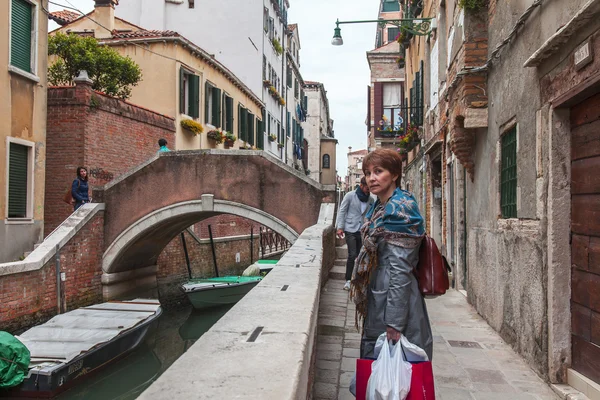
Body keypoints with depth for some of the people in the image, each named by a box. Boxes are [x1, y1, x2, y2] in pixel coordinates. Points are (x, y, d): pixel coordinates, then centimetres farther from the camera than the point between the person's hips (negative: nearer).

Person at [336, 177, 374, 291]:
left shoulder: (370, 200, 7)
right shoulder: (350, 196, -3)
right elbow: (342, 211, -2)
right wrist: (340, 227, -8)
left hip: (363, 231, 4)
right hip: (350, 230, -4)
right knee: (352, 255, -8)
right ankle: (348, 280, 1)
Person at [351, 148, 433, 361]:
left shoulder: (400, 208, -17)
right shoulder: (379, 207, 11)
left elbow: (401, 269, -21)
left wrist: (394, 323, -22)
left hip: (395, 300, -9)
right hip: (377, 299, 9)